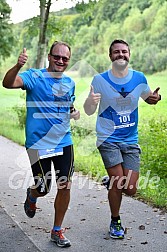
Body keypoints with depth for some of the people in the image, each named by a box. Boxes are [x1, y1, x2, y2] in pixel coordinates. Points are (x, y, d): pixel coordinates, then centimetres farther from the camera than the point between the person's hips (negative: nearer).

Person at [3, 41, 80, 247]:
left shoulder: (69, 82, 9)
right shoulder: (34, 77, -9)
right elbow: (8, 83, -27)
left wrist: (74, 112, 2)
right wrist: (18, 66, -47)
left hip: (64, 143, 5)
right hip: (38, 144, -4)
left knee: (65, 187, 3)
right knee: (42, 189, 4)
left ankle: (57, 231, 21)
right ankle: (31, 196, 43)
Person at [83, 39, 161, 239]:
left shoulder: (139, 78, 0)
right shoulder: (100, 80, -7)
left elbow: (148, 98, 18)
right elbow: (89, 111, -5)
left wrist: (155, 98, -7)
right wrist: (90, 101, -29)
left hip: (131, 140, 3)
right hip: (108, 139, -3)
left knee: (130, 189, -1)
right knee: (118, 184, -7)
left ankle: (110, 181, 35)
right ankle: (115, 222, 19)